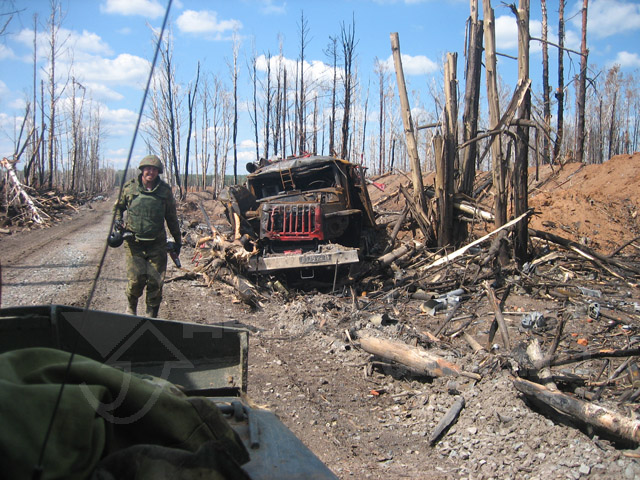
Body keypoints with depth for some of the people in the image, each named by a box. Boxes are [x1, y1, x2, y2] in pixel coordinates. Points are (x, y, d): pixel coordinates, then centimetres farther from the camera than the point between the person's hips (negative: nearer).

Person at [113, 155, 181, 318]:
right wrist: (118, 220, -2)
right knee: (136, 279, -5)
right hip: (134, 243, -1)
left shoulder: (165, 190, 3)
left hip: (157, 244, 1)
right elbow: (118, 206, 18)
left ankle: (152, 315, 17)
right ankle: (131, 307, 24)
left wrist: (178, 240, 15)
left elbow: (171, 218, 12)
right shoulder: (129, 187, 1)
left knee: (156, 282, 1)